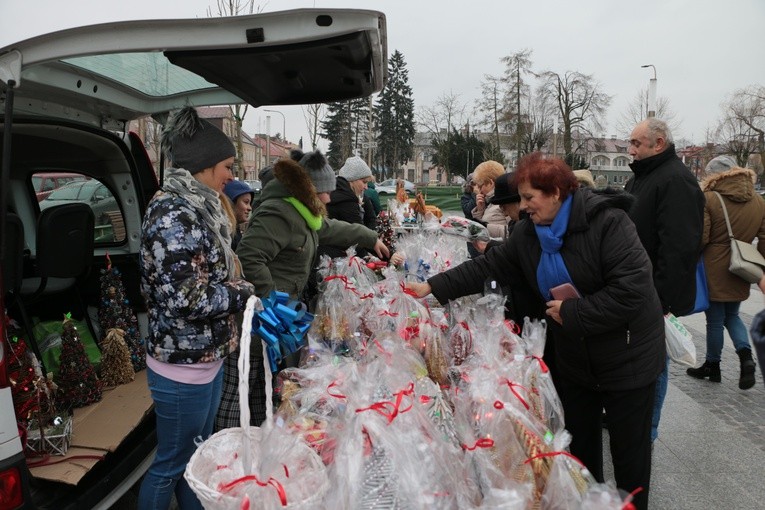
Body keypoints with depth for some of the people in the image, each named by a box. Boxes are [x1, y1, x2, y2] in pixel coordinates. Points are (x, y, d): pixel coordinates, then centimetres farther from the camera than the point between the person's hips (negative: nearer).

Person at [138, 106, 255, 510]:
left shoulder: (198, 207, 8)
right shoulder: (172, 212, -21)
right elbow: (184, 299, -27)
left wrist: (245, 296, 4)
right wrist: (244, 296, -15)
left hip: (208, 357, 9)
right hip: (182, 365, -9)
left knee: (197, 456, 24)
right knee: (171, 465, 11)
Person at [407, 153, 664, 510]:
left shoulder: (607, 222, -23)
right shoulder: (528, 232, -2)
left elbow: (632, 289, -29)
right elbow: (488, 267, -1)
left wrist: (572, 313, -24)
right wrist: (434, 287, -7)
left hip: (627, 357, -6)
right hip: (574, 359, 6)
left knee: (629, 449, 10)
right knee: (579, 443, 19)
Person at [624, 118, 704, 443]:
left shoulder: (676, 181, -17)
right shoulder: (639, 178, 15)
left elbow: (679, 248, -25)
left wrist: (663, 300, -26)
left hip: (654, 297, -9)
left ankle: (645, 432, 18)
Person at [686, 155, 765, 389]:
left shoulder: (709, 199, -16)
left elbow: (700, 238, -18)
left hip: (713, 272, -5)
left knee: (715, 320, 8)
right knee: (732, 315, 22)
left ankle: (712, 366, 22)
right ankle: (746, 356, 3)